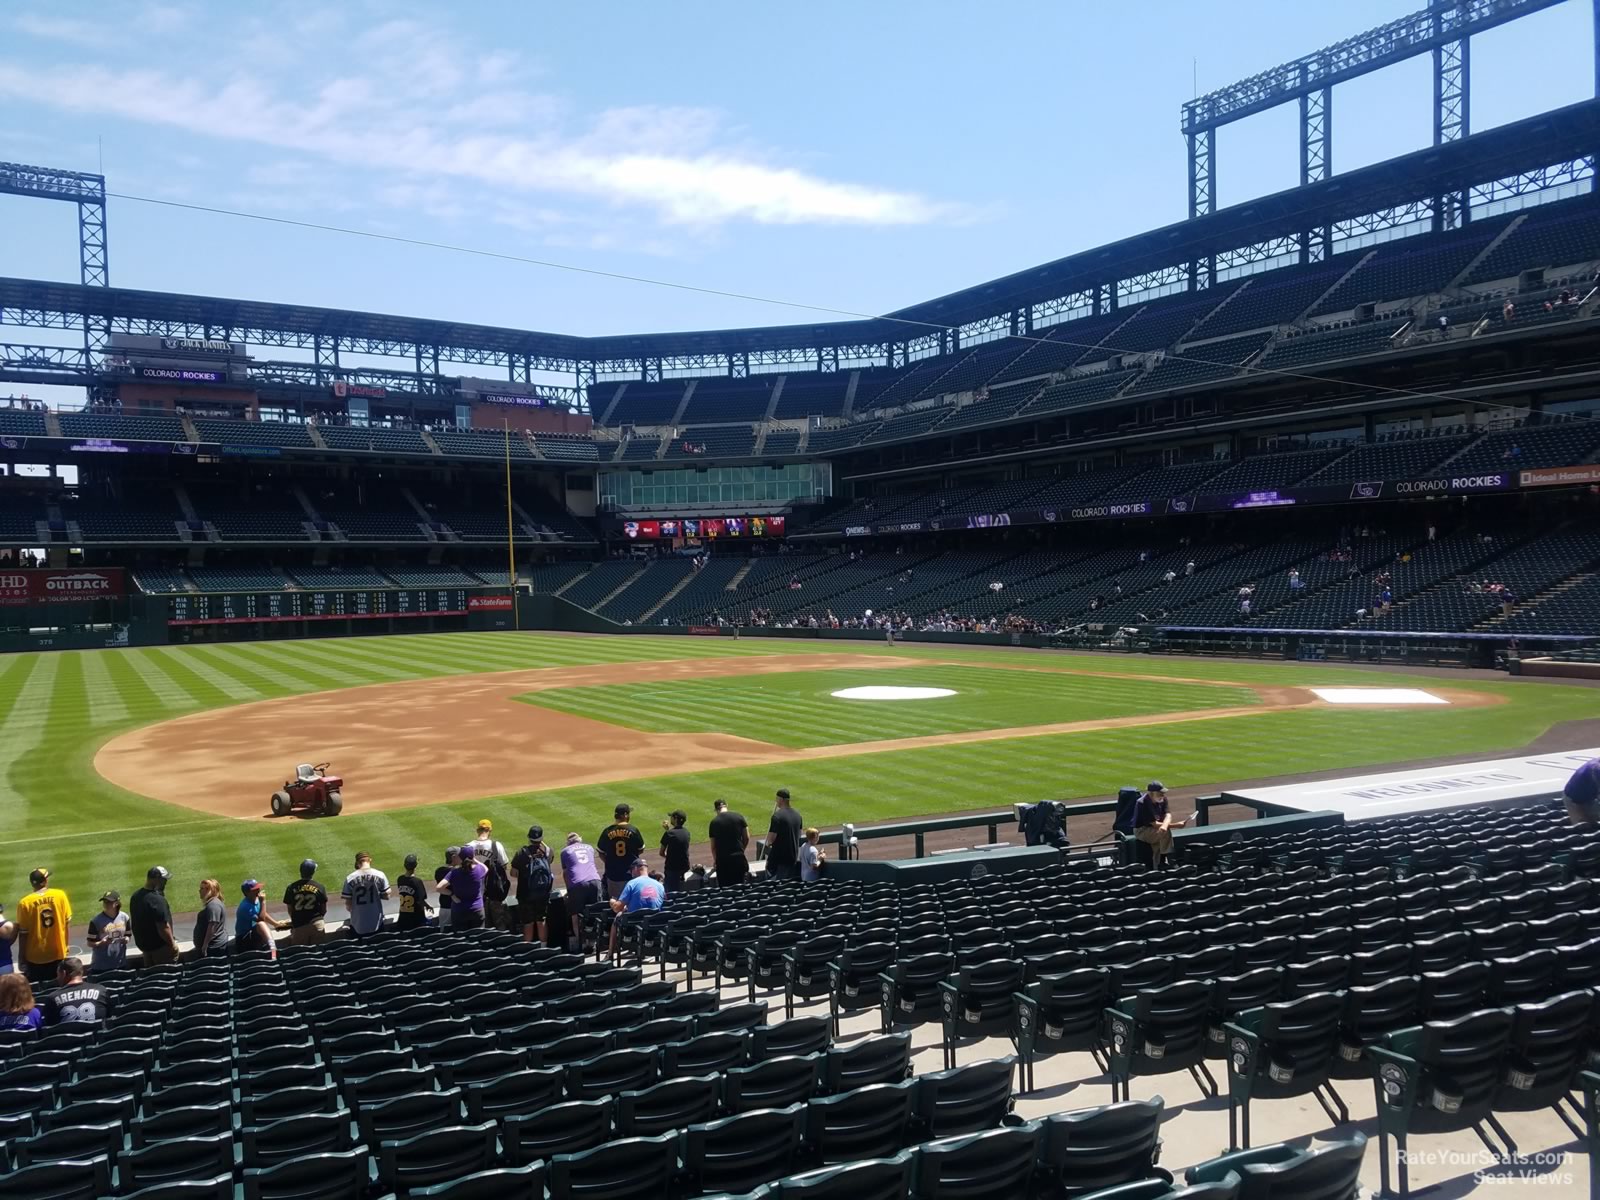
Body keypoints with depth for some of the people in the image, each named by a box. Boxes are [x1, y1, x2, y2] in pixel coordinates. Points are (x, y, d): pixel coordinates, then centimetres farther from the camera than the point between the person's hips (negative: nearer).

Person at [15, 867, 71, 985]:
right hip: (58, 953, 2)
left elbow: (23, 933, -8)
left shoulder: (25, 902, -12)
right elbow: (68, 921, -1)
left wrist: (22, 958, 2)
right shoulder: (60, 895, -7)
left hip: (35, 957, -2)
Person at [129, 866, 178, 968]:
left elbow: (135, 922, 14)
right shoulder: (157, 900, -26)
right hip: (160, 947, -8)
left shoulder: (135, 896, 2)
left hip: (143, 944, 9)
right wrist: (172, 944, -14)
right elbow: (163, 927, -27)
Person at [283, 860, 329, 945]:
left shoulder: (291, 888, -2)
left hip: (299, 926, 0)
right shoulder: (320, 887, -3)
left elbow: (290, 910, 5)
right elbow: (324, 910, 5)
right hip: (317, 925, 0)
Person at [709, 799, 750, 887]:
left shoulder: (714, 822, -1)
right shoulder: (739, 817, 1)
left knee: (724, 887, 6)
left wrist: (715, 859, 21)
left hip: (722, 859, -1)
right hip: (739, 857, 1)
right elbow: (746, 838, 3)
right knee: (740, 886, 9)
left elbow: (713, 845, 6)